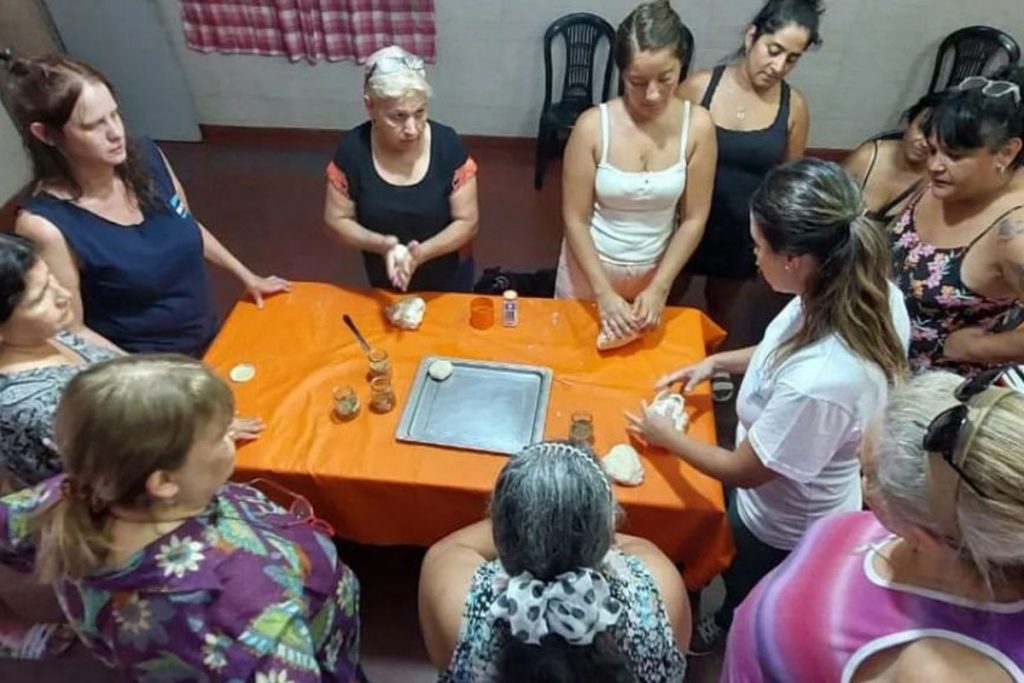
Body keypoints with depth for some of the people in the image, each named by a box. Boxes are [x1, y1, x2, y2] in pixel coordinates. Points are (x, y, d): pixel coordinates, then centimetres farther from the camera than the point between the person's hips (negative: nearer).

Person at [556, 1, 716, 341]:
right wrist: (604, 293, -21)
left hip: (653, 274, 2)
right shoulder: (593, 125, -20)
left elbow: (694, 219, -9)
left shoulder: (697, 126, -15)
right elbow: (575, 219, -16)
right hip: (589, 268, -1)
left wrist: (659, 289, -15)